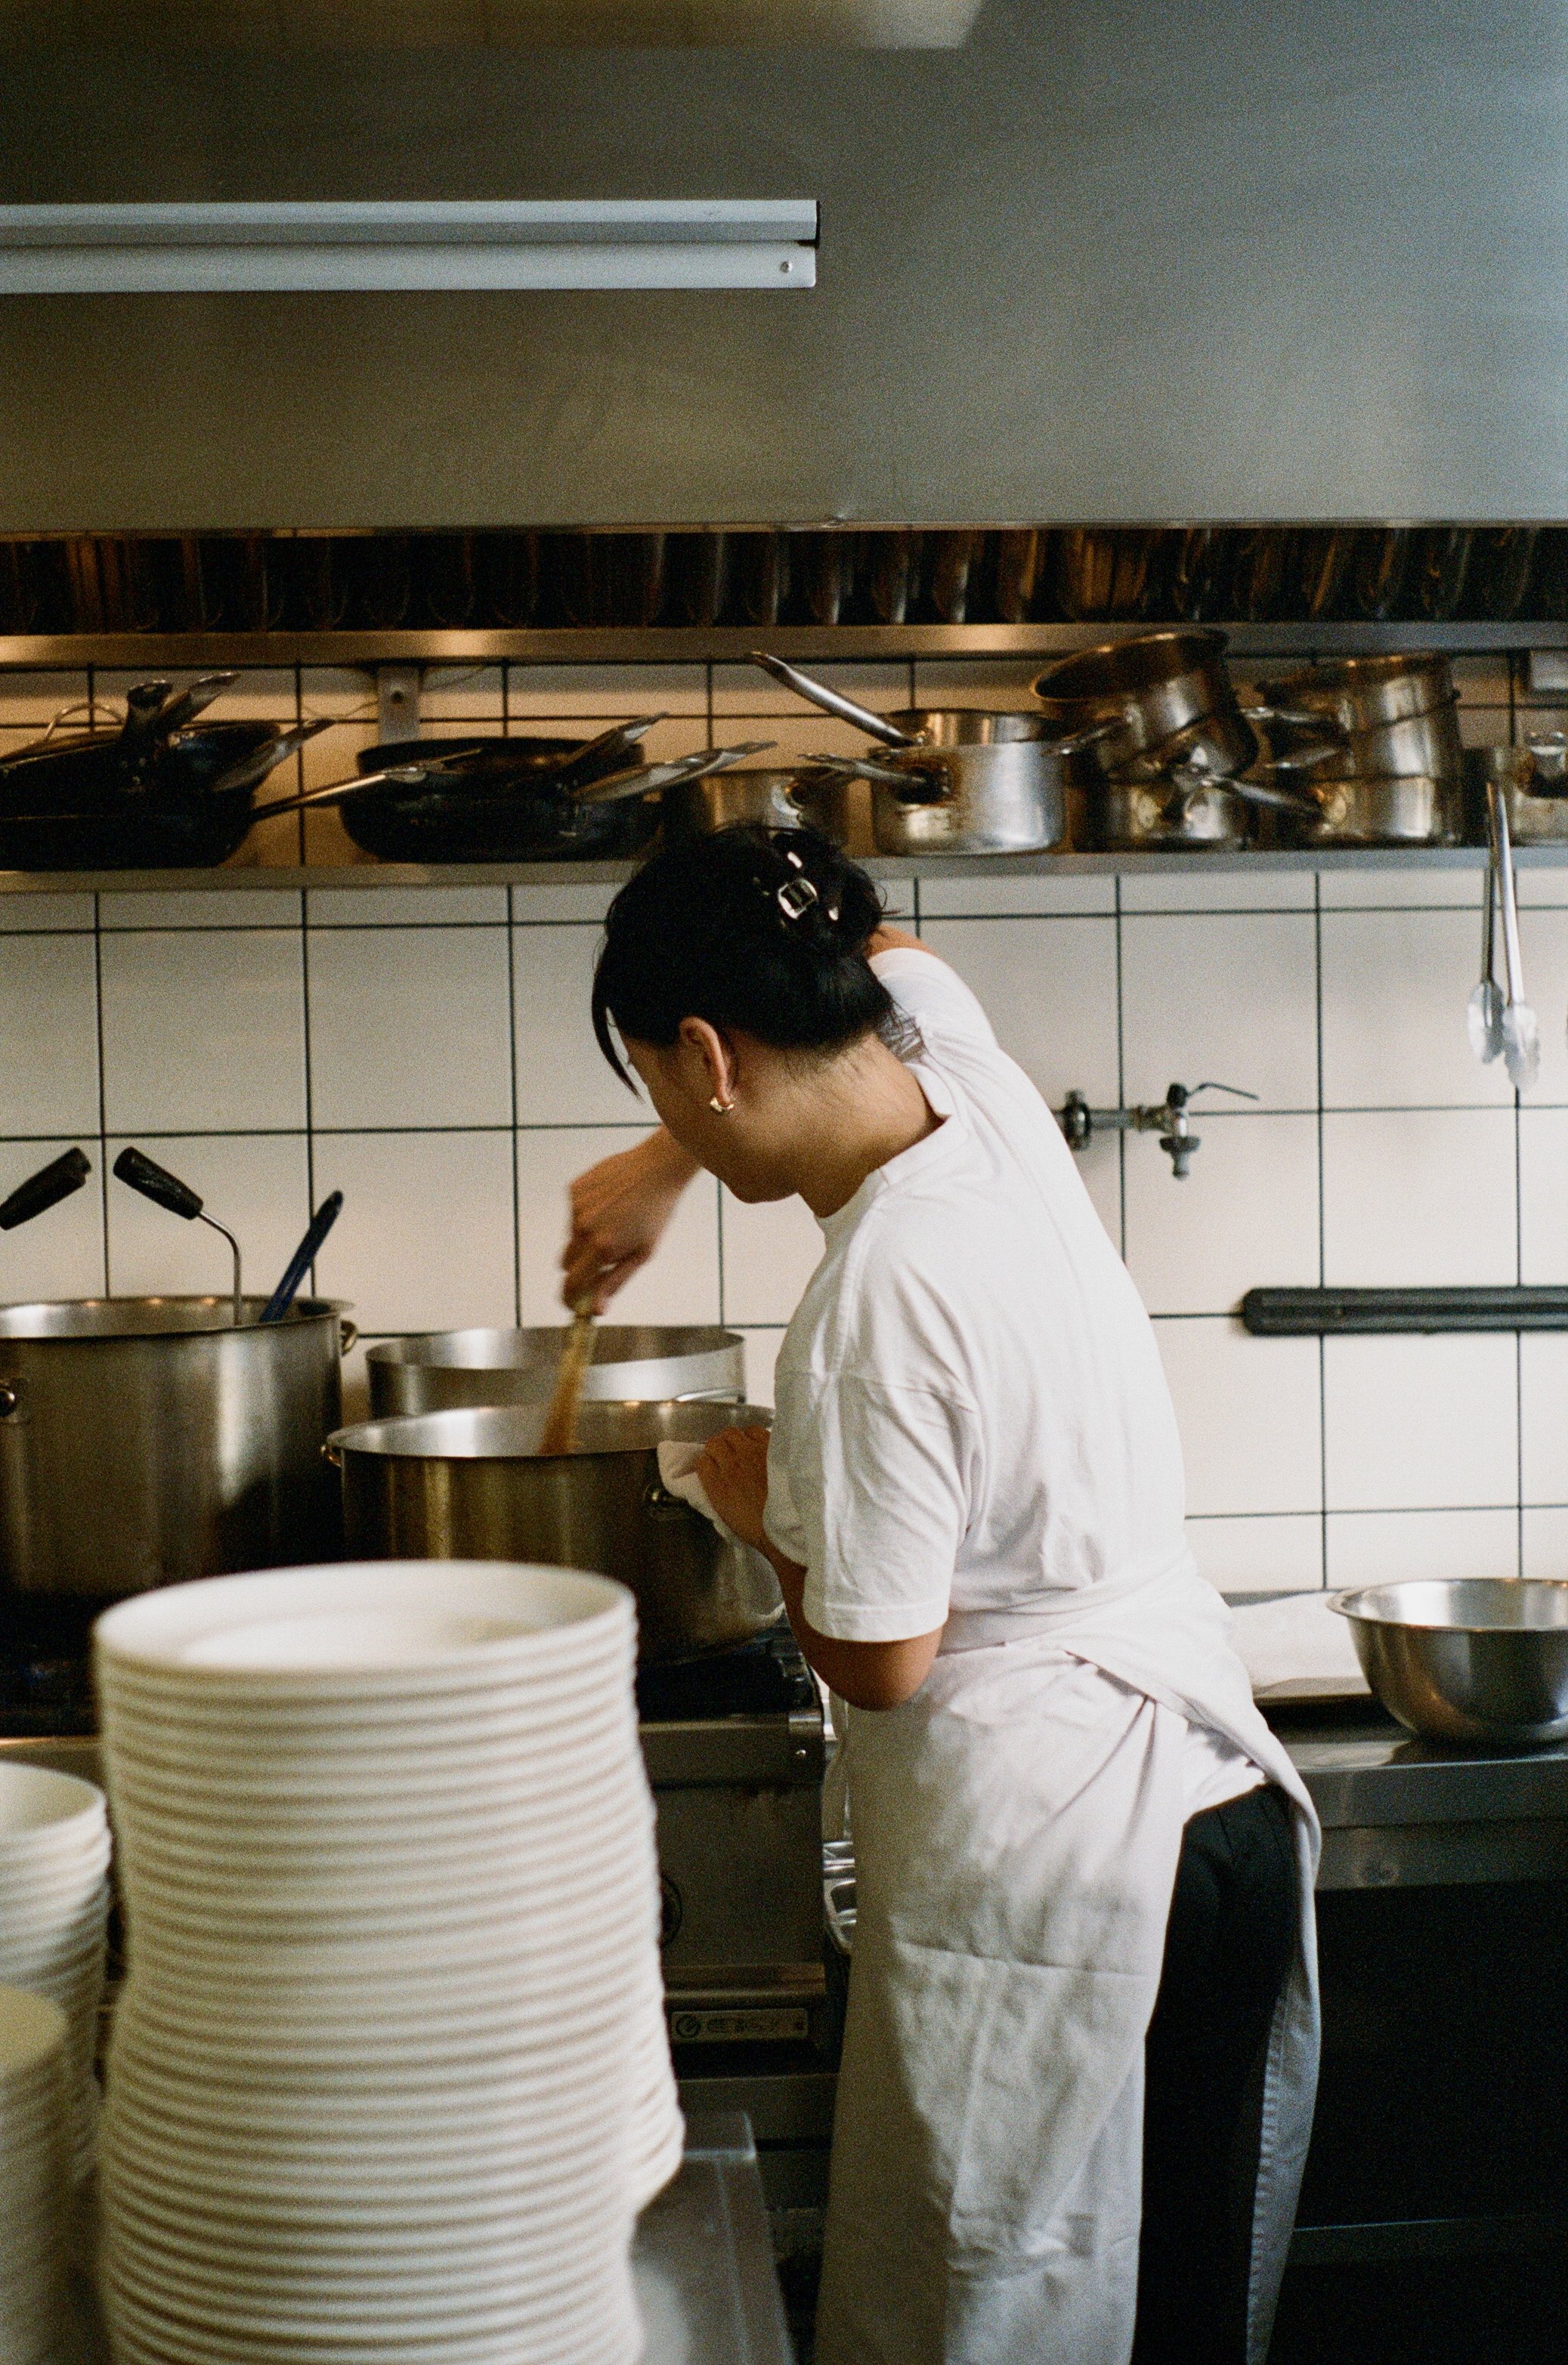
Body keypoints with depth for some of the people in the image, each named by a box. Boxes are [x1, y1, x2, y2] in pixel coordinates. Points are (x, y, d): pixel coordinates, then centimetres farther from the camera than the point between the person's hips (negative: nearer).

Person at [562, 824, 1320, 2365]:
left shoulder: (875, 1307, -23)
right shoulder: (968, 1070, -1)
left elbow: (878, 1662, -16)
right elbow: (886, 949, 24)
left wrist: (763, 1510, 2)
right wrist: (663, 1174, 26)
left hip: (1044, 1869, -8)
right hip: (1225, 1806, 9)